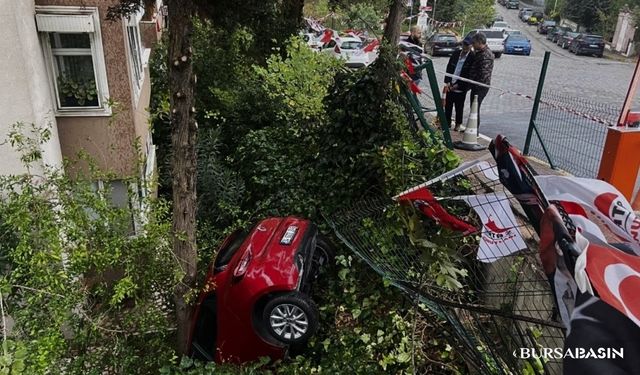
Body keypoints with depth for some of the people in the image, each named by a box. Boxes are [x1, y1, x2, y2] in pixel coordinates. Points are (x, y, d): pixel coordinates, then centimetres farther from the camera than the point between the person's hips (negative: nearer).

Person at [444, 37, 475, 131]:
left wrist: (458, 85, -12)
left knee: (459, 107, 7)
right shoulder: (456, 54, 8)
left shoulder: (472, 57, -7)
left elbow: (468, 74, -9)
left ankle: (458, 124, 21)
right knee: (448, 106, 9)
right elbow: (449, 68, 9)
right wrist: (447, 82, -2)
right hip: (450, 86, 4)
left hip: (461, 88, -4)